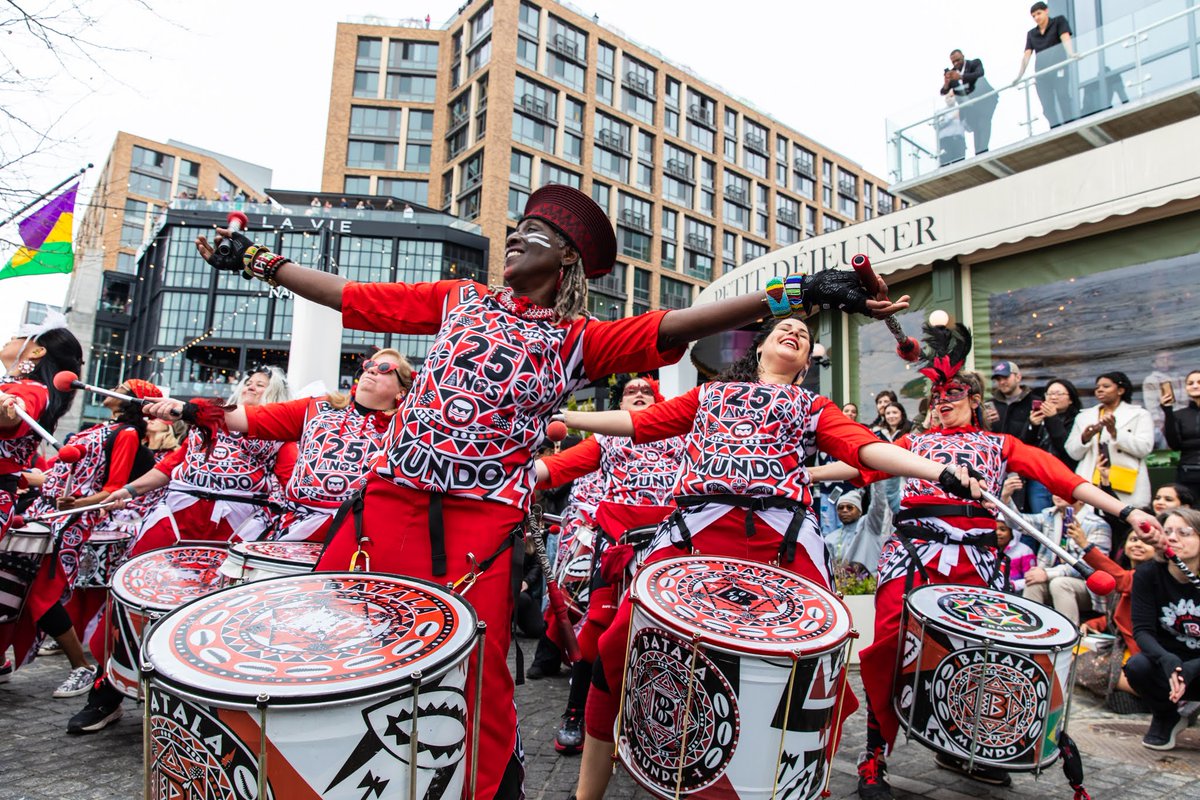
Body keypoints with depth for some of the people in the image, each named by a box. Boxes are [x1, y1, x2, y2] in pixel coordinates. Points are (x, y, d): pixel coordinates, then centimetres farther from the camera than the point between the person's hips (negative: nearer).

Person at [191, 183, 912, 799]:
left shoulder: (582, 339, 7)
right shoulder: (460, 300, 17)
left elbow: (671, 326, -6)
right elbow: (348, 296, 21)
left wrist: (793, 295, -17)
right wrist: (258, 260, 21)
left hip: (487, 511, -3)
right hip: (397, 492, 4)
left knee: (477, 667, -1)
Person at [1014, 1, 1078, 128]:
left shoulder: (1059, 21, 8)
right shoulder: (1031, 33, 18)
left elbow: (1065, 38, -10)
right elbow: (1027, 55, 7)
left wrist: (1070, 53, -30)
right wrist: (1019, 75, -9)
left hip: (1058, 67, -4)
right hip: (1041, 72, 4)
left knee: (1064, 97, -16)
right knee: (1048, 107, -3)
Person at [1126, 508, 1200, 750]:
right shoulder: (1148, 574, -14)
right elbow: (1142, 630, -18)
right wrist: (1167, 661, -37)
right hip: (1167, 659, 1)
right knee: (1136, 666, -31)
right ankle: (1166, 718, 4)